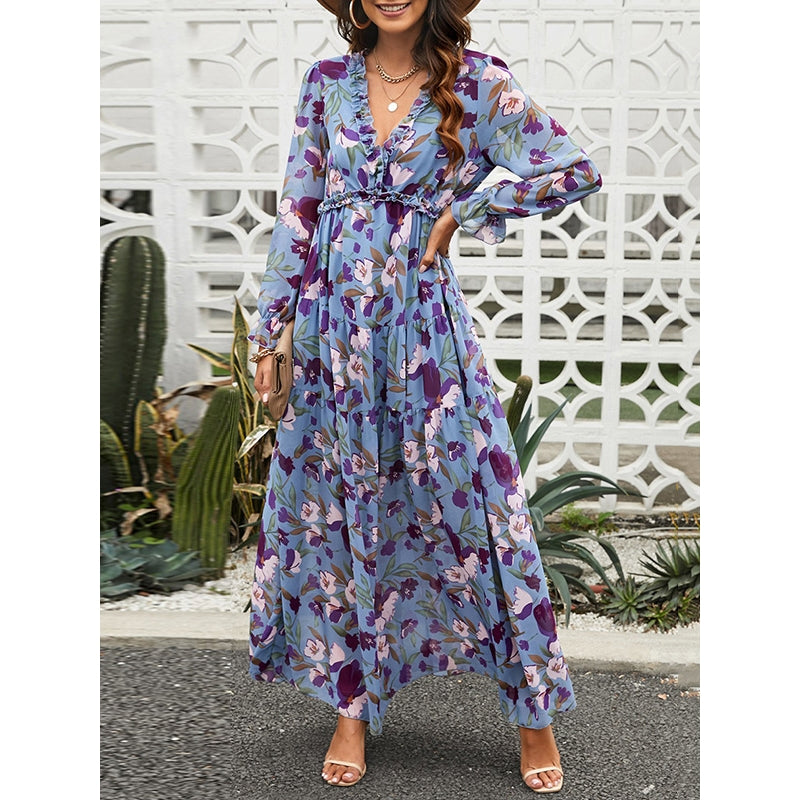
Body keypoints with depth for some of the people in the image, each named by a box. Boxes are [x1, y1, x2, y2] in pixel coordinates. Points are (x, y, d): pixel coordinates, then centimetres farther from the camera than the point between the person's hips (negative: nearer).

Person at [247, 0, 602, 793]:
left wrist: (460, 211, -5)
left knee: (474, 499, 1)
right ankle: (353, 704, 26)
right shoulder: (327, 82, 8)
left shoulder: (476, 83, -1)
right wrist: (270, 330, 4)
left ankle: (533, 711, 18)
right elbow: (297, 210, 7)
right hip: (331, 321, 3)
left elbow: (576, 170, -7)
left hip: (423, 321, -3)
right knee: (336, 505, 7)